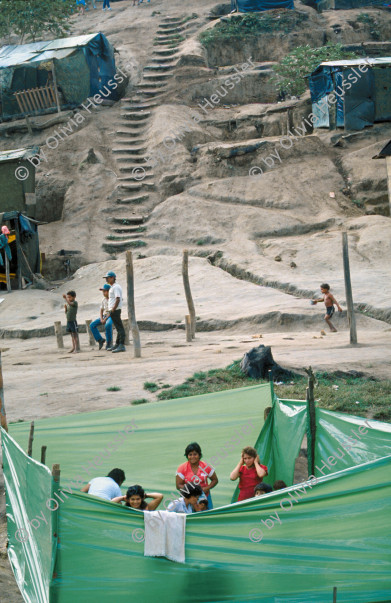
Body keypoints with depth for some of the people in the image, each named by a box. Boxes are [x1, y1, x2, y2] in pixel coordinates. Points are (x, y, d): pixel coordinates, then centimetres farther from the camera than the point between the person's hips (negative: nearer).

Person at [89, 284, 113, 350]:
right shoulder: (103, 300, 10)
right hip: (104, 316, 7)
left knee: (107, 325, -38)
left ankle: (109, 343, -26)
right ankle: (100, 340, -3)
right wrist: (101, 319, -6)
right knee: (92, 325, -9)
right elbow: (101, 310, 12)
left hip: (111, 316, -7)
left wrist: (105, 319, -21)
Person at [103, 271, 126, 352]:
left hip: (115, 310, -11)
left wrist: (113, 310, -23)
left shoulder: (115, 287, -13)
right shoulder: (112, 287, 19)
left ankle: (122, 345, -15)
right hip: (112, 310, 11)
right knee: (118, 328, 15)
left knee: (119, 328, -12)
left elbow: (118, 299, -21)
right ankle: (117, 345, 22)